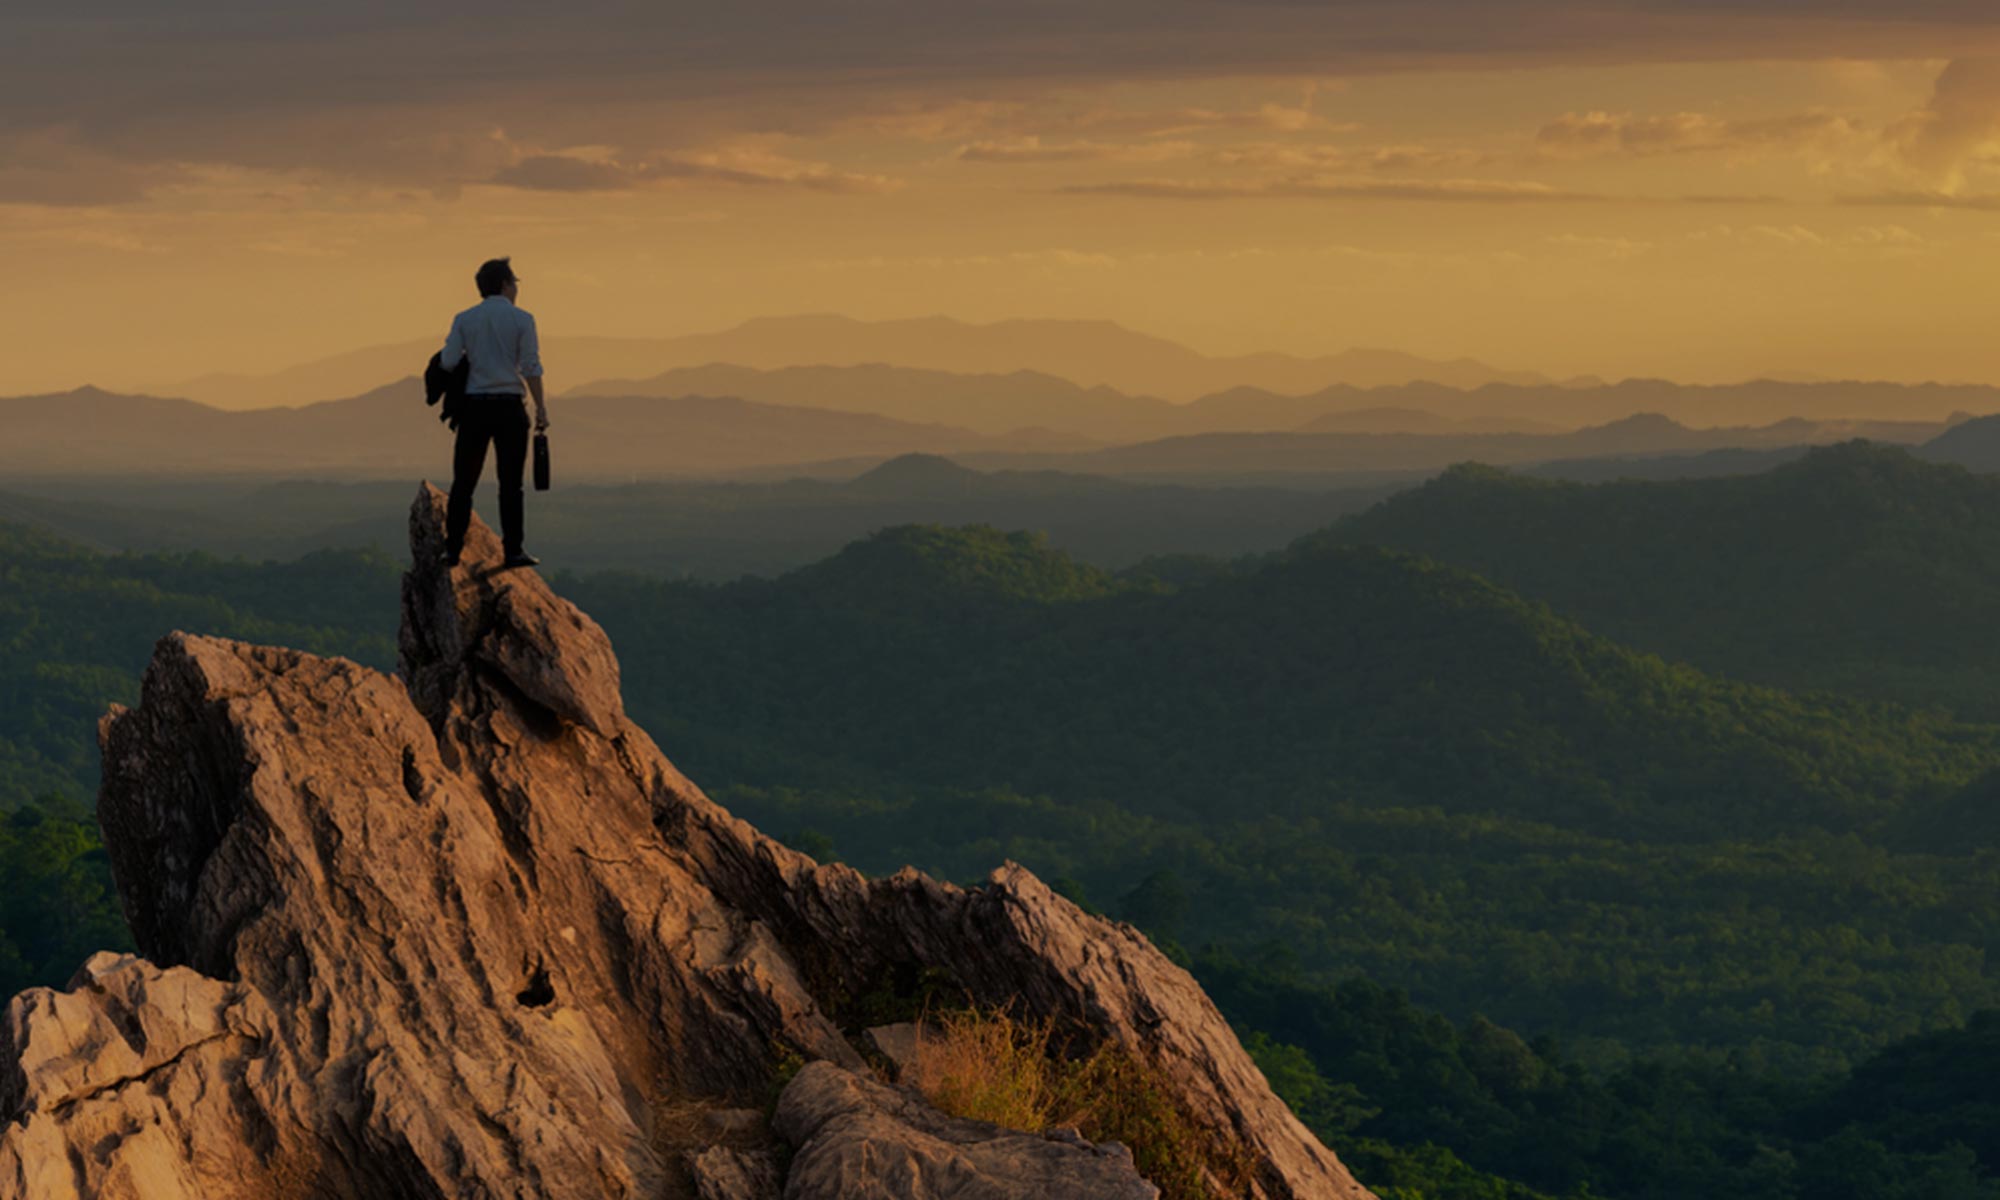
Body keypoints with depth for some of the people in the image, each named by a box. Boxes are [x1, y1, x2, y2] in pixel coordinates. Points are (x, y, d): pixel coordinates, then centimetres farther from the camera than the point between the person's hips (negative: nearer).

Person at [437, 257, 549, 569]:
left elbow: (447, 362, -1)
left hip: (474, 405, 2)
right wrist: (541, 407, -1)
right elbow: (531, 367, -6)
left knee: (464, 482, 7)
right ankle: (513, 551, -1)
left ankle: (453, 550, 3)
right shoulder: (521, 319, -1)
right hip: (509, 406, -2)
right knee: (510, 482, 2)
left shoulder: (464, 319, 6)